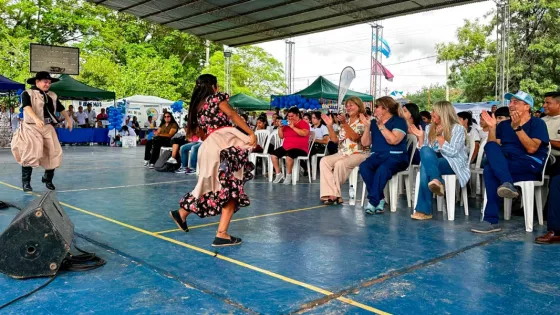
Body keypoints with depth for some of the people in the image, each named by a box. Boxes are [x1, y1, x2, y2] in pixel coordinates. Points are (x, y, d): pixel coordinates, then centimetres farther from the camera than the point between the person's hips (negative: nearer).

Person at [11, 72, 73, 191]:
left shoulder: (52, 96, 12)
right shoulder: (27, 93, -5)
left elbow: (61, 108, 27)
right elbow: (27, 107, -23)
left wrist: (68, 120, 35)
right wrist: (36, 119, -39)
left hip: (48, 127, 5)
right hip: (32, 127, -5)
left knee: (54, 153, 3)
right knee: (31, 153, -15)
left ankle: (48, 178, 23)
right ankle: (26, 182, -4)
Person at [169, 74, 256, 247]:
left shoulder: (196, 107, 22)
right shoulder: (217, 97, 5)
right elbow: (233, 115, -8)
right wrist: (251, 133, -11)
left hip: (209, 146, 7)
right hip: (226, 142, -7)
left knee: (213, 187, 21)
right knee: (232, 188, -6)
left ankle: (181, 214, 29)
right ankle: (222, 234, -10)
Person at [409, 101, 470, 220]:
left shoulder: (458, 128, -2)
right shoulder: (429, 128, 13)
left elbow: (452, 152, -14)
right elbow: (423, 151, 10)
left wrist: (439, 136, -12)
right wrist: (420, 137, -4)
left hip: (453, 164, -5)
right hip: (433, 162, 5)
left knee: (425, 167, -33)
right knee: (425, 151, -31)